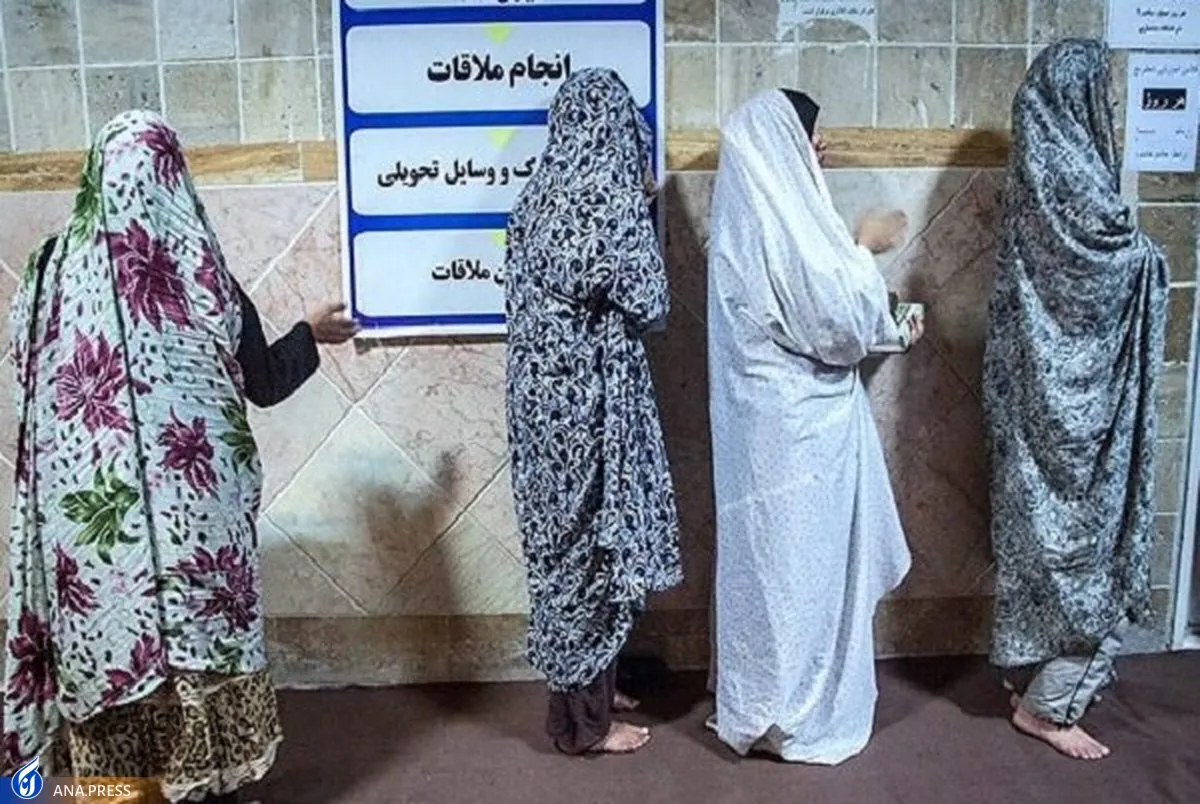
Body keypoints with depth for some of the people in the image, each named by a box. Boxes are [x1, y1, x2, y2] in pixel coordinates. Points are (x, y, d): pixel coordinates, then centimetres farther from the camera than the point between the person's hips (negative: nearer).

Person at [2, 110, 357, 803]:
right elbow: (265, 383, -1)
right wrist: (312, 335, 17)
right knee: (195, 634, 12)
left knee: (104, 630, 14)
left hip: (86, 504, 2)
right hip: (189, 502, -1)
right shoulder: (200, 273, -8)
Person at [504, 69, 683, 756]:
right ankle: (584, 719, 15)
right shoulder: (613, 198, -16)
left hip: (542, 386, 8)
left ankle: (585, 685, 33)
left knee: (564, 536, 17)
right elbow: (648, 306, -11)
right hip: (593, 393, -8)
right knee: (593, 541, 2)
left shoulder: (542, 192, 7)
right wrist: (644, 217, 5)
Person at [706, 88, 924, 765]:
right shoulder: (780, 221, -20)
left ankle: (764, 705, 32)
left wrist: (890, 330, 17)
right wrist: (866, 248, -6)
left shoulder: (758, 214, 11)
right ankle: (790, 719, 17)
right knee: (799, 562, 2)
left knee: (774, 559, 18)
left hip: (780, 412, 10)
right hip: (796, 421, -10)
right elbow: (833, 318, -20)